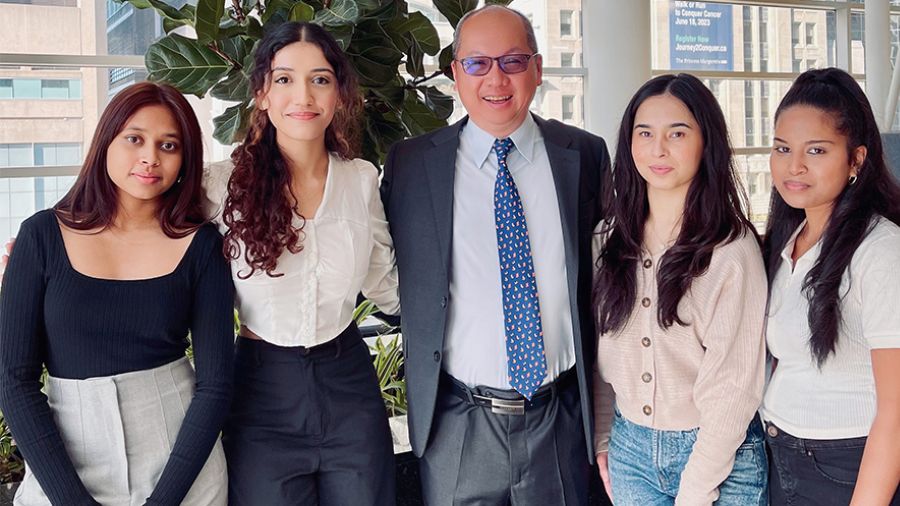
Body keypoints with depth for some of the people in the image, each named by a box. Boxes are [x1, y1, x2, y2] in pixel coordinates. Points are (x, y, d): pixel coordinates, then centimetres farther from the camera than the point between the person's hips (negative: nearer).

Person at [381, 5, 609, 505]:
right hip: (456, 426, -1)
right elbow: (390, 279, 8)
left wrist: (599, 391, 7)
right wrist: (421, 382, 6)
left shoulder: (585, 155, 2)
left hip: (560, 421, 1)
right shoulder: (409, 163, -2)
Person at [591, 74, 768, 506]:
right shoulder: (610, 239, 1)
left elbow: (733, 387, -15)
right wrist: (601, 441, 4)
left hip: (719, 458, -4)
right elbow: (600, 352, 8)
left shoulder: (733, 249, -15)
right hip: (629, 449, 5)